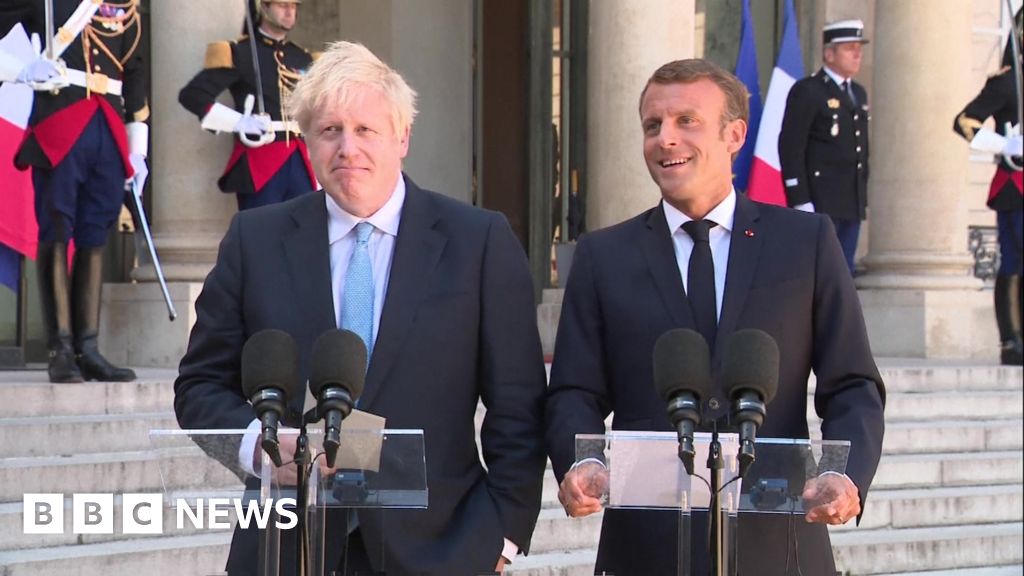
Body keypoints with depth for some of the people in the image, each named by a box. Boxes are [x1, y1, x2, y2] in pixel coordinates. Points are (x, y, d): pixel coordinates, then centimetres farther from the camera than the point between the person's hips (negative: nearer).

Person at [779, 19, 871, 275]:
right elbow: (790, 147, -12)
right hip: (819, 204, -8)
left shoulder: (858, 93, 18)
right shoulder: (807, 91, -7)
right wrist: (800, 201, -17)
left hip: (852, 204, 8)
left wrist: (862, 196, 16)